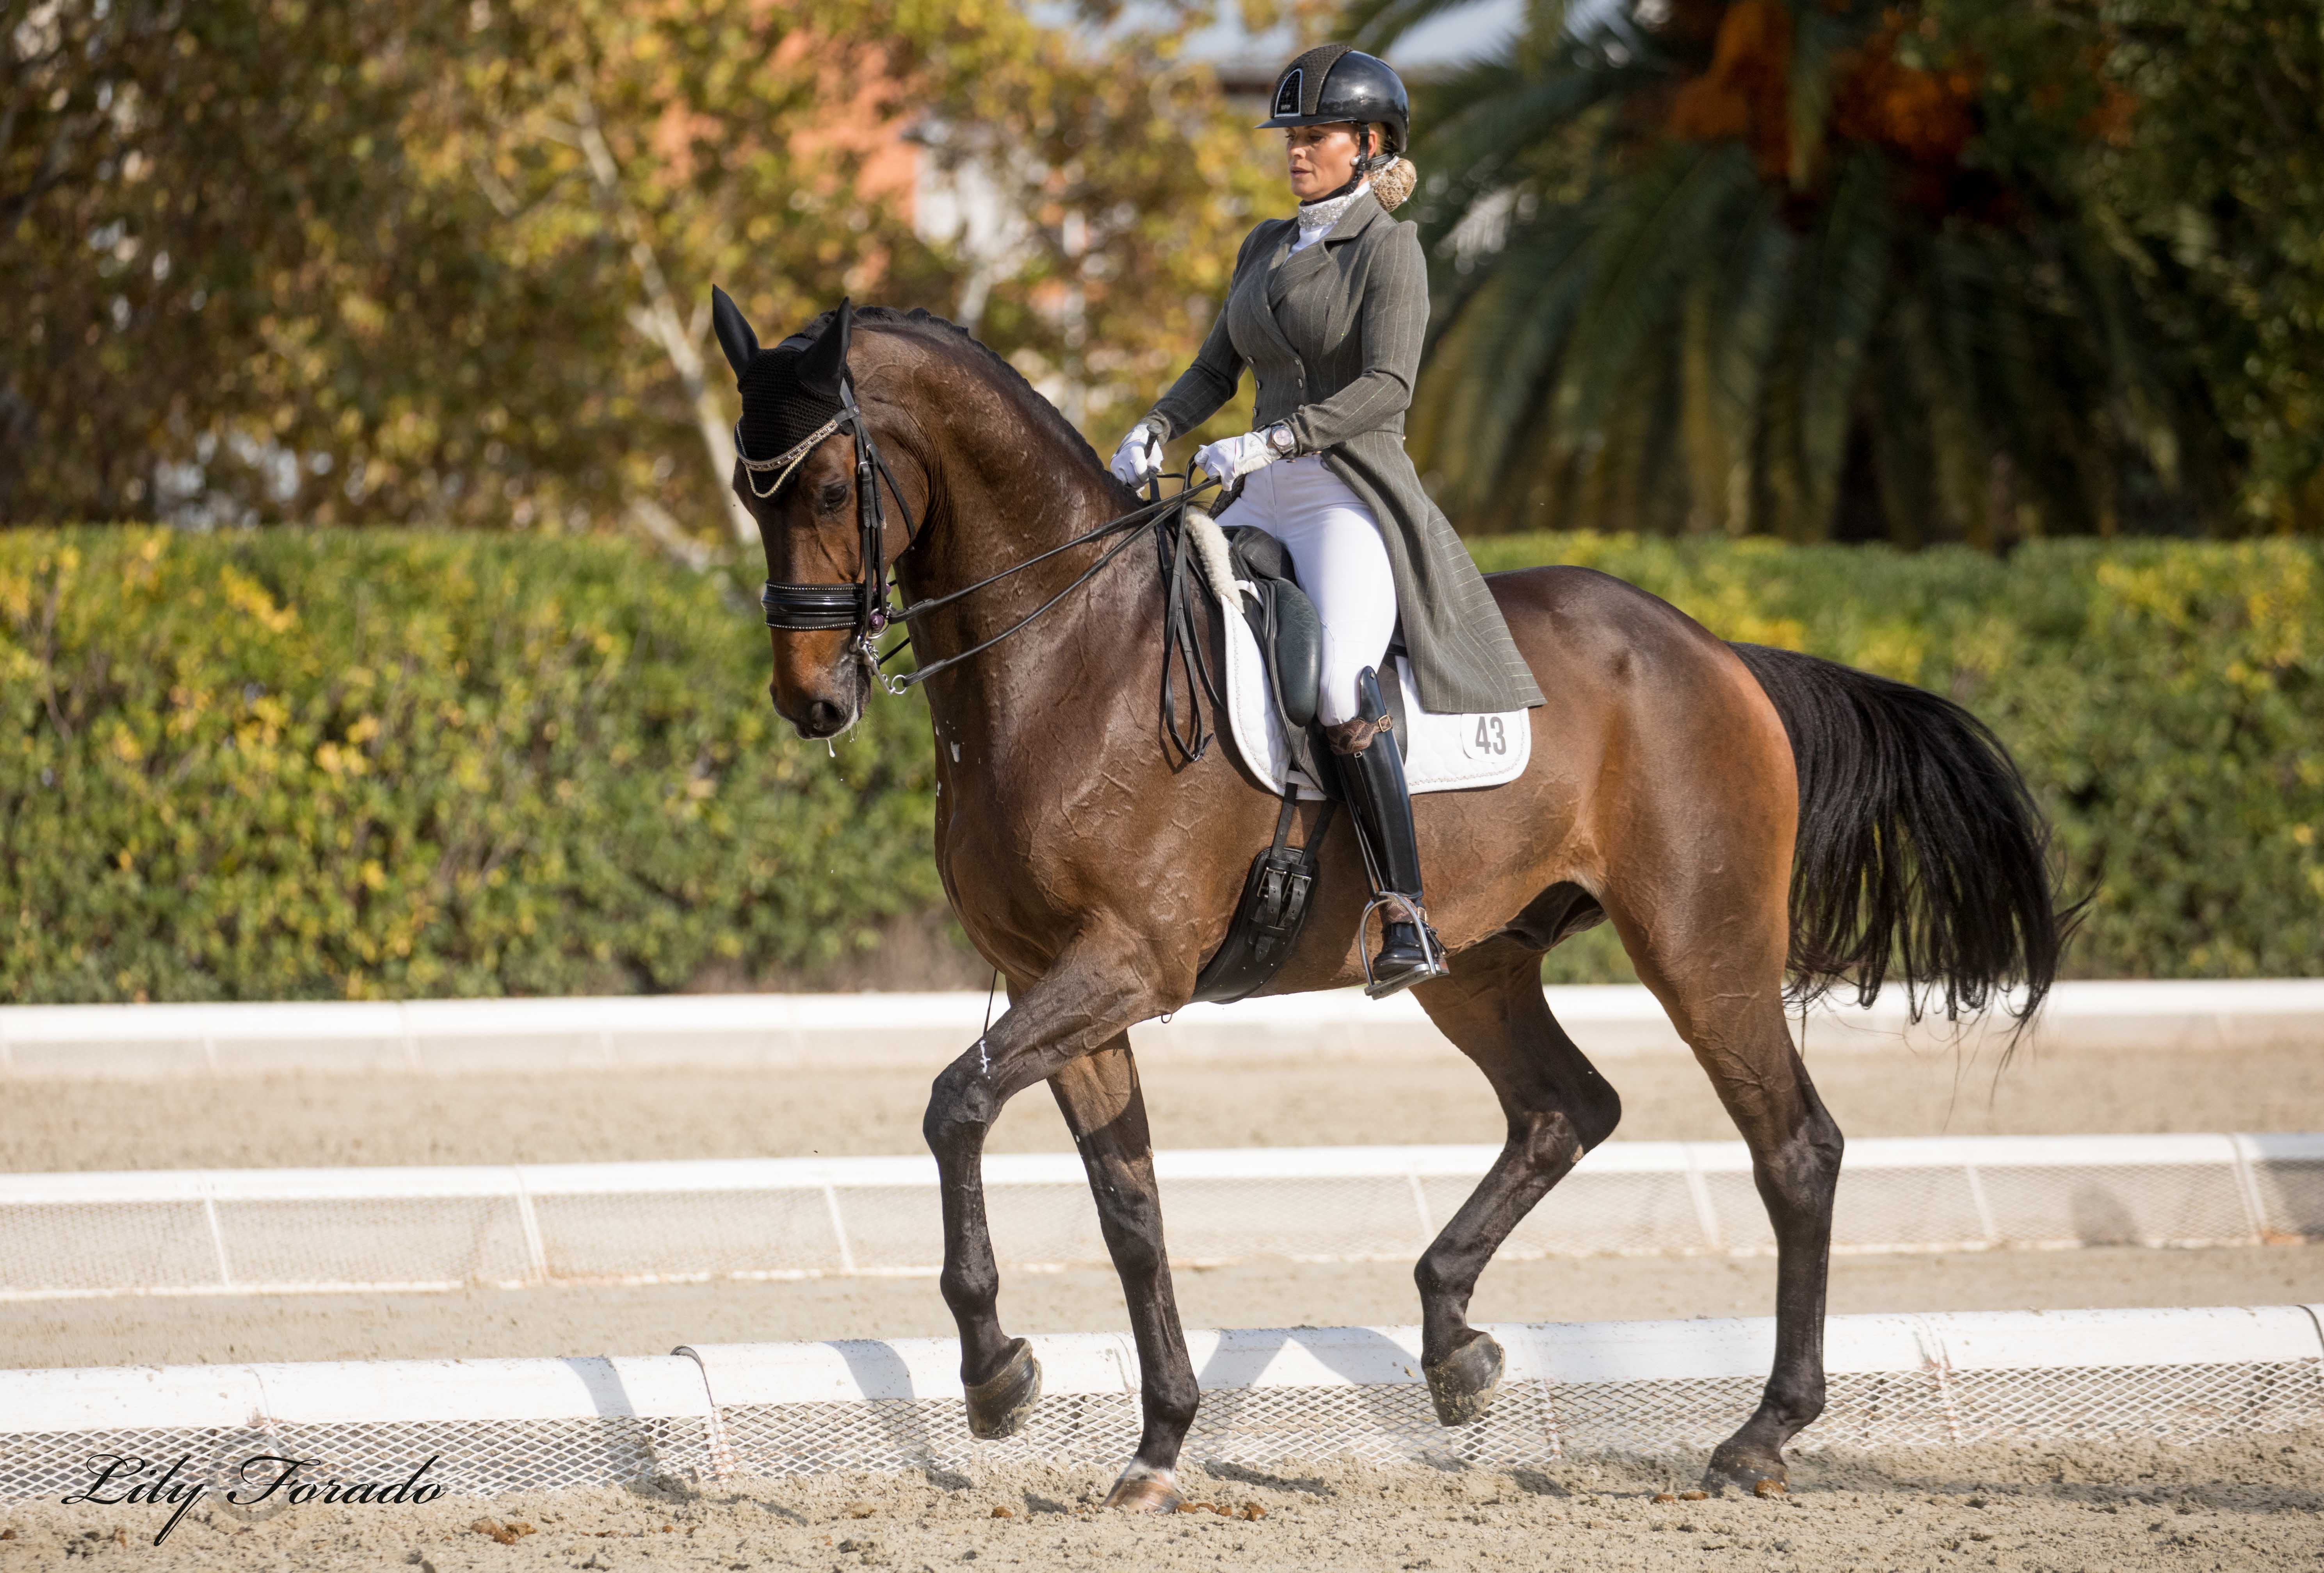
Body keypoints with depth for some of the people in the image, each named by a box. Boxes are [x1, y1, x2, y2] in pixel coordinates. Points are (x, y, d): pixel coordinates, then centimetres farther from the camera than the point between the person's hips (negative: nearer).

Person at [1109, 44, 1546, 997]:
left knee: (1341, 694, -29)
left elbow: (1386, 388, -16)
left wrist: (1272, 442, -25)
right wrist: (1153, 432, 0)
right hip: (1261, 506, 8)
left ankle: (1407, 920, -30)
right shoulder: (1266, 249, 18)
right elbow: (1217, 371, 20)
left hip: (1352, 501, -8)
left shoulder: (1388, 250, -4)